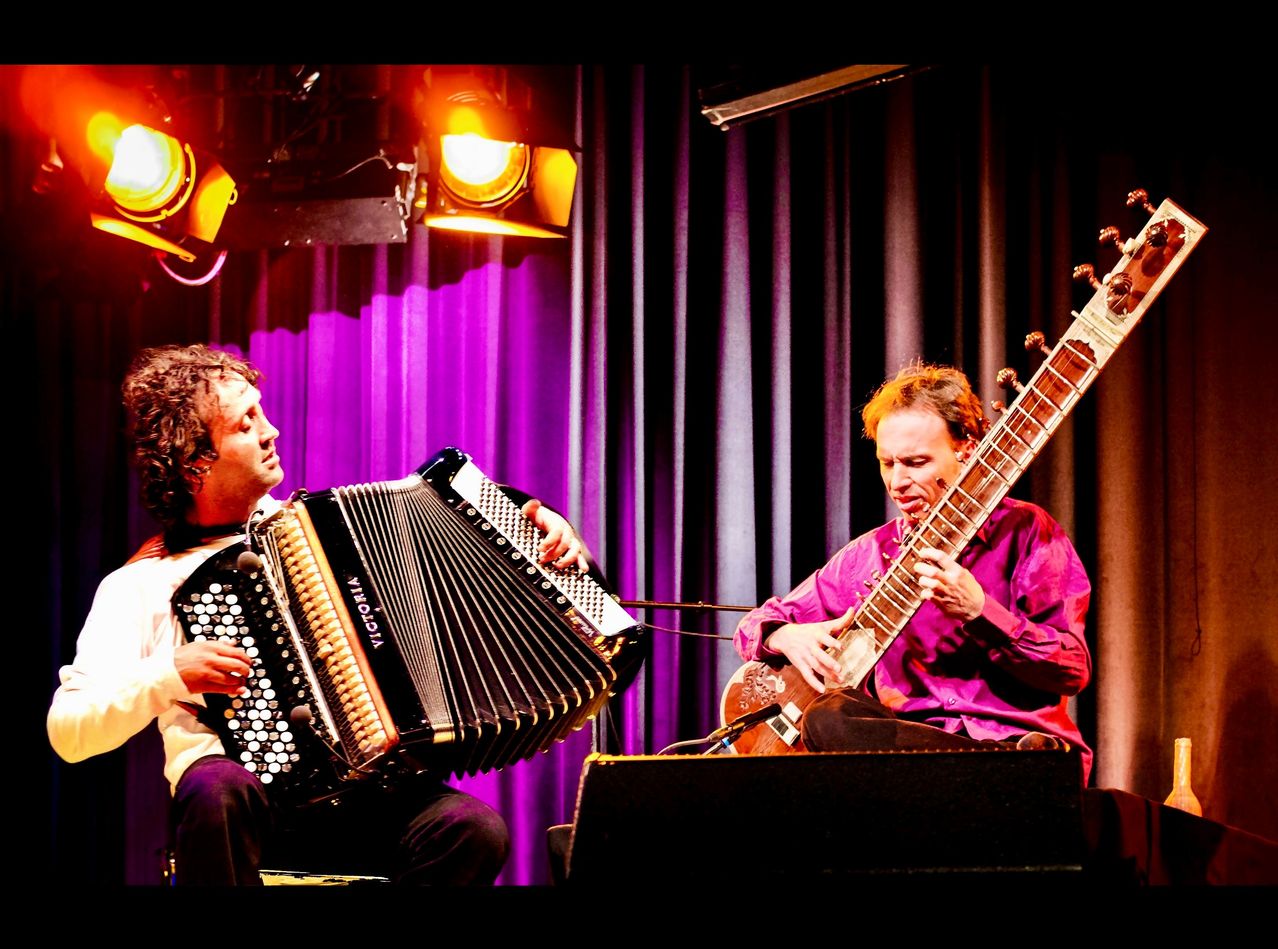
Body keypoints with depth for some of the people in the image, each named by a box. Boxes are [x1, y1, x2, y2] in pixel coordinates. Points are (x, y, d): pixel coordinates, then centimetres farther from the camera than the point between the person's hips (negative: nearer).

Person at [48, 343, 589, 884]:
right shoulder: (141, 584, 4)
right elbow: (67, 732, -2)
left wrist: (537, 527, 6)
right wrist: (170, 676, -16)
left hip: (360, 793, 3)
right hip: (241, 797, -3)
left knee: (476, 831, -26)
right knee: (220, 788, -38)